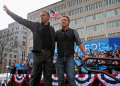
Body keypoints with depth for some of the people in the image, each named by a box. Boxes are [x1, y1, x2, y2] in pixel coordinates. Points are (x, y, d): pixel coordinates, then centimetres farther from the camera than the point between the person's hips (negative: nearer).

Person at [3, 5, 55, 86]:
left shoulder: (51, 29, 17)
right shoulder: (36, 25, 12)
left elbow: (53, 42, 16)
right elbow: (22, 20, 10)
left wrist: (52, 54, 7)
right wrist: (8, 11, 8)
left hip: (49, 53, 2)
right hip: (38, 52, -1)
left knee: (48, 76, 1)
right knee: (35, 75, -3)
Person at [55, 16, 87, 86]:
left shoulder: (73, 32, 8)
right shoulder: (57, 33, 11)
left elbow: (79, 43, 4)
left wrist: (85, 54, -4)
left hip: (70, 58, -2)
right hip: (60, 58, 2)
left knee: (71, 79, -11)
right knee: (60, 79, 4)